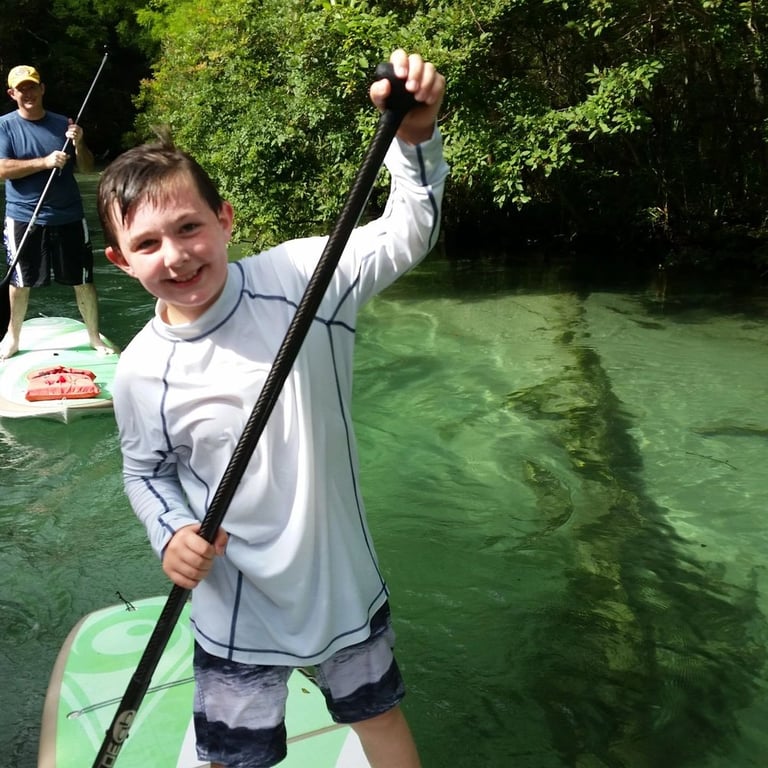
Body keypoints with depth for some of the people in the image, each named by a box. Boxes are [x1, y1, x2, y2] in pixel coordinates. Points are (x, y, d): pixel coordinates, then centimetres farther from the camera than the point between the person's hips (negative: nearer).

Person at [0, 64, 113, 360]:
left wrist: (78, 143, -12)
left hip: (69, 217, 2)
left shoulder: (63, 124, 6)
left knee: (84, 280, 4)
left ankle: (94, 336, 18)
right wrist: (45, 161, -21)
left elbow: (87, 169, 8)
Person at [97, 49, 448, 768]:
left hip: (344, 579, 1)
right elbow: (145, 472, 3)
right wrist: (169, 534, -16)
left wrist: (415, 138, -32)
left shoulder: (298, 277, -16)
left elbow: (405, 236, -16)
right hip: (234, 609, 0)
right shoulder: (140, 373, -13)